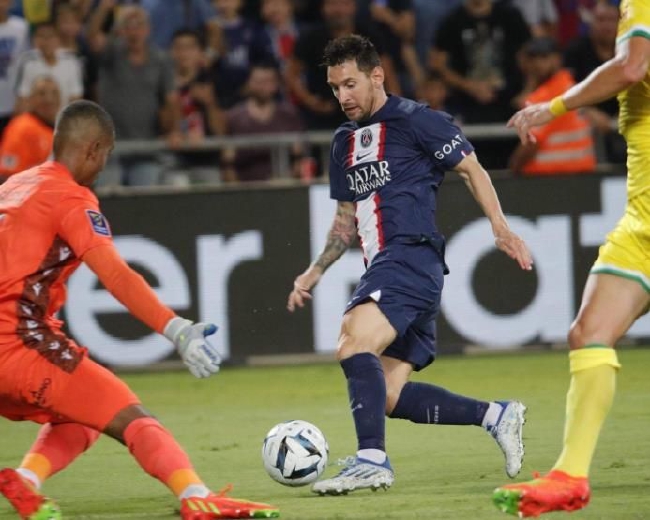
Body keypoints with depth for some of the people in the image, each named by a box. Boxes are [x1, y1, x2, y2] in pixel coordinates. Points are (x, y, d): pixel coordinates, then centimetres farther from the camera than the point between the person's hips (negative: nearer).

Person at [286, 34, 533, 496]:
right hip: (383, 267, 9)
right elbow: (347, 219, 30)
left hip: (410, 258, -9)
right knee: (390, 396, 3)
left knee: (354, 345, -29)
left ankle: (372, 460, -35)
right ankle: (496, 415, 12)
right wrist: (315, 273, 21)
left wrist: (500, 227, -10)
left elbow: (472, 169, 0)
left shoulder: (415, 120, -1)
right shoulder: (345, 143, 22)